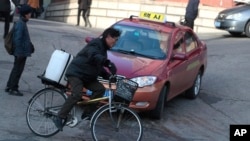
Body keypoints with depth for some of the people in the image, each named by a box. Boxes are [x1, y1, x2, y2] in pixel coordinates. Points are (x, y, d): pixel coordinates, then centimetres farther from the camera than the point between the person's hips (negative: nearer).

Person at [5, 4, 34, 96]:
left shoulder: (22, 22, 12)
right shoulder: (20, 24, -19)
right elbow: (18, 39, -22)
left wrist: (30, 46, 21)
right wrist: (20, 52, -21)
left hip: (21, 52, 10)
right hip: (21, 52, -10)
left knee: (16, 69, 17)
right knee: (18, 70, -2)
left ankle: (9, 87, 26)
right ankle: (13, 89, 6)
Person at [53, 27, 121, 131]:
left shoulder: (102, 48, 17)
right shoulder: (96, 44, -14)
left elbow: (98, 67, 23)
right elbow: (94, 56, -37)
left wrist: (108, 76, 7)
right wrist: (108, 63, -48)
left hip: (86, 76, 10)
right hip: (75, 73, -10)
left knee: (100, 89, -8)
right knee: (77, 95, -26)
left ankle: (87, 114, -3)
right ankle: (59, 118, -20)